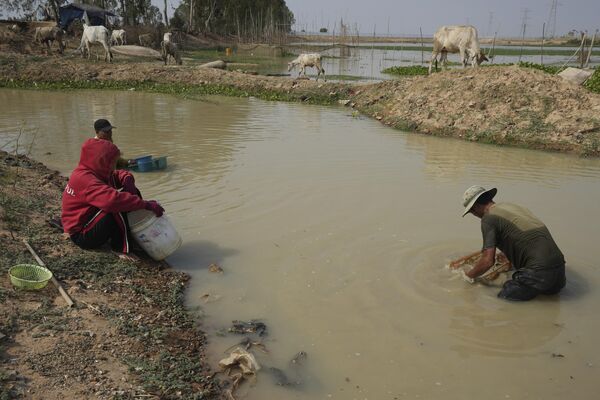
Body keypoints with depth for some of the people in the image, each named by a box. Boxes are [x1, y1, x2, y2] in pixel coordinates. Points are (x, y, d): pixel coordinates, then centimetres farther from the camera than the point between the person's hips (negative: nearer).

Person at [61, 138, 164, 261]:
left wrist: (127, 180, -14)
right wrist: (146, 204, -40)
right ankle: (120, 248, -17)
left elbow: (119, 174, 13)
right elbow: (112, 199, -43)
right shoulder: (85, 179, -29)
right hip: (82, 235, -10)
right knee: (118, 207, -32)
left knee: (132, 193, 2)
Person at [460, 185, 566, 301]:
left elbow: (488, 261, -11)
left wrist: (469, 275, 6)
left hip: (538, 272, -9)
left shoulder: (488, 218, -6)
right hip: (559, 269, 9)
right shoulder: (512, 206, 20)